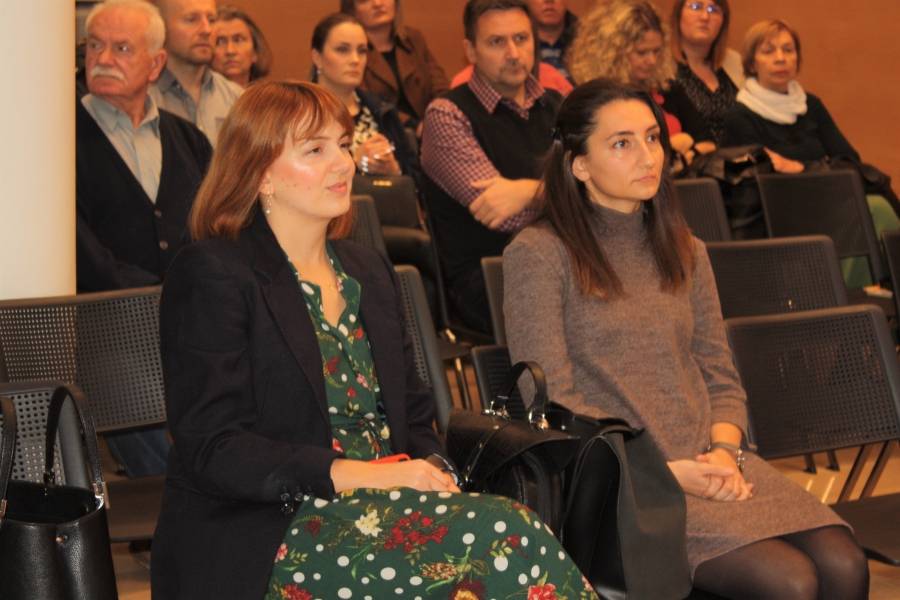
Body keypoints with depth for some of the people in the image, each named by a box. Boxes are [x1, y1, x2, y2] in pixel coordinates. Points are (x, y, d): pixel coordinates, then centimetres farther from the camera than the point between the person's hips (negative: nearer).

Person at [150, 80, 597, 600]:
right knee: (508, 536, -29)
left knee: (512, 533, -28)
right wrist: (356, 474, -20)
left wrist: (433, 474, -4)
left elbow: (415, 416, 21)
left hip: (381, 510, 7)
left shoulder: (369, 271, 20)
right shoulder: (211, 277, -4)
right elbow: (211, 449, -12)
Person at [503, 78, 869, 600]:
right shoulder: (538, 254, -3)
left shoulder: (684, 251, 18)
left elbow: (722, 379, 17)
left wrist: (724, 449, -5)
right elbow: (553, 402, -8)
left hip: (708, 463, 6)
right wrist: (663, 472, -16)